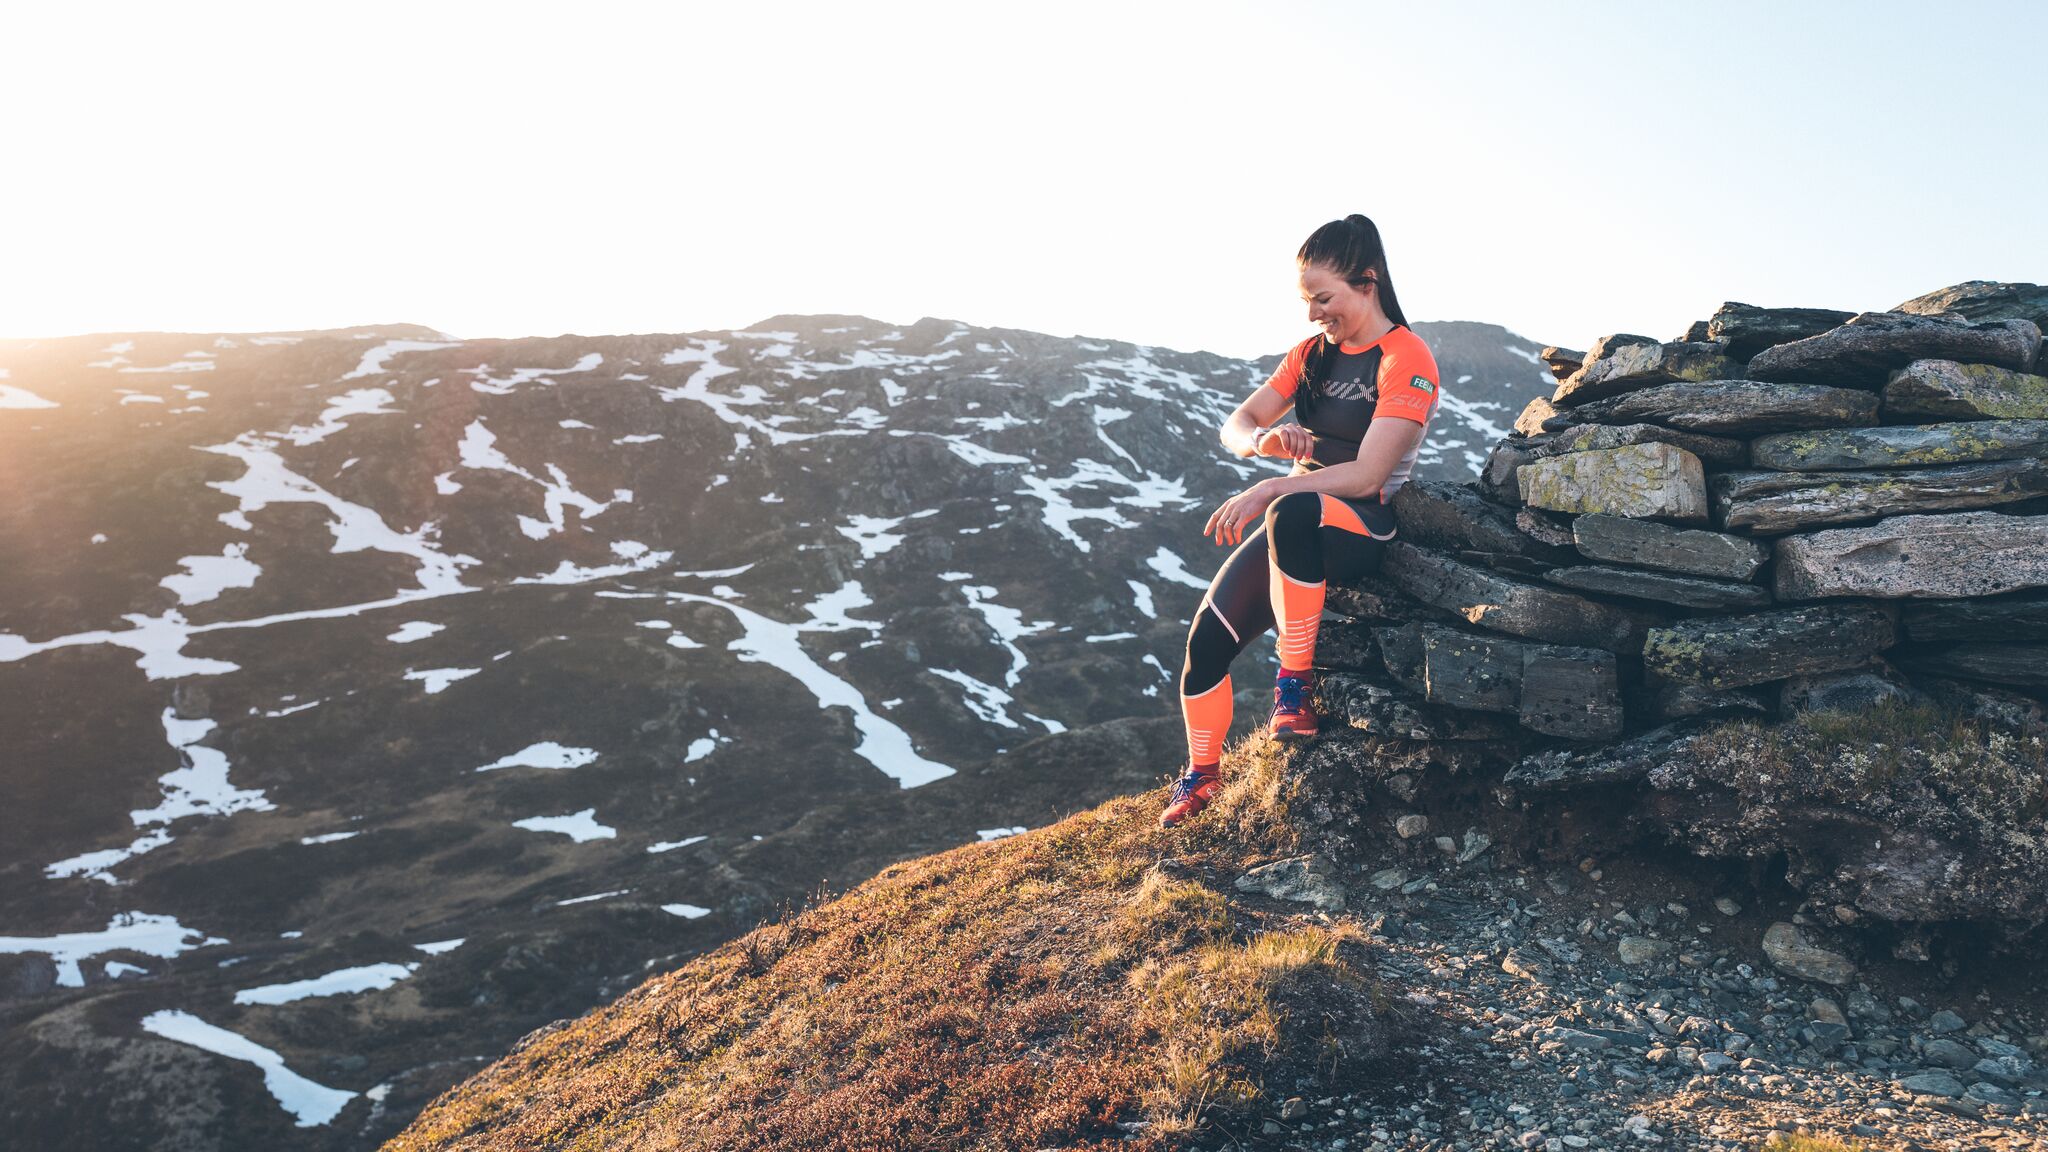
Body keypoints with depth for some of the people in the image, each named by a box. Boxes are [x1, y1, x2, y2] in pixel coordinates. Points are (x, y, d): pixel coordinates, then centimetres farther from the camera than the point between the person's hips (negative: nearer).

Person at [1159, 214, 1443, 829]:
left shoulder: (1407, 360, -10)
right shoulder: (1314, 352, 12)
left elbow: (1366, 475, -20)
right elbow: (1236, 425, 8)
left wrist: (1270, 489, -28)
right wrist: (1264, 441, -17)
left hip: (1363, 528, -7)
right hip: (1292, 526, 7)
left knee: (1292, 515, -42)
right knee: (1207, 637, -7)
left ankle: (1296, 685, -28)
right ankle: (1201, 777, 15)